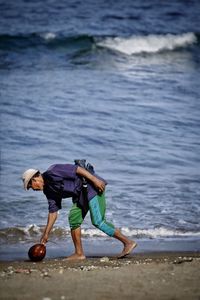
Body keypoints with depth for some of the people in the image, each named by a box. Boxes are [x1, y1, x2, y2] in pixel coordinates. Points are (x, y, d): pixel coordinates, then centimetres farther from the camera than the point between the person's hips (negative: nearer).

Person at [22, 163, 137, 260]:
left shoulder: (52, 172, -15)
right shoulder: (48, 190, 13)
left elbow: (76, 169, -19)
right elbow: (53, 212, 17)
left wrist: (95, 179, -23)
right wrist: (46, 234, 17)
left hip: (92, 186, -10)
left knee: (98, 221, -13)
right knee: (74, 219, 4)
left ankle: (128, 242, -7)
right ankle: (79, 253, 8)